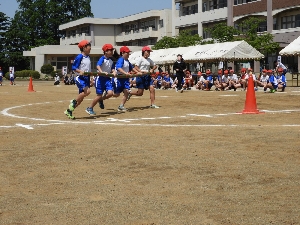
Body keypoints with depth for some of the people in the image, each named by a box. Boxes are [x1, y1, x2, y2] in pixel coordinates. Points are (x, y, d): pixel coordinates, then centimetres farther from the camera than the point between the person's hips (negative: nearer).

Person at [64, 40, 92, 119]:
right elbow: (73, 67, -13)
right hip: (80, 77, -9)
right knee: (87, 91, -29)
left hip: (86, 78, 9)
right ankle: (74, 102, -11)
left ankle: (69, 111, 16)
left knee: (81, 98, 7)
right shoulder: (79, 57, -11)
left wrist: (90, 79, 22)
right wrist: (80, 71, -30)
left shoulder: (88, 57, 14)